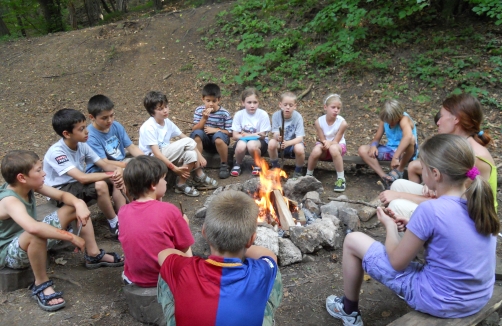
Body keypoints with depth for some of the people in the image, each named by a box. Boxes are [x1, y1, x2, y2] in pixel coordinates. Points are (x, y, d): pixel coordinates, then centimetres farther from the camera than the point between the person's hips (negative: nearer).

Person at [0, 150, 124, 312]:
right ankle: (41, 285, -20)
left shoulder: (29, 185, -10)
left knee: (76, 207, 0)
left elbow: (62, 195, -3)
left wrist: (79, 203, -26)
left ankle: (94, 256, 7)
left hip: (32, 240, 9)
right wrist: (71, 237, -44)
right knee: (38, 234, -44)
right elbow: (34, 228, -52)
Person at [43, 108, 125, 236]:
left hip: (78, 184, 7)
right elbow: (82, 178, -35)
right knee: (100, 185, -31)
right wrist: (112, 174, -31)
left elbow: (104, 164, -2)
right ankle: (115, 224, -12)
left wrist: (117, 169, -25)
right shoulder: (56, 152, -26)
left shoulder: (82, 145, -5)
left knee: (116, 180, -9)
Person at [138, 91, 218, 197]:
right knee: (188, 142, -21)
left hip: (166, 156, 7)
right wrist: (174, 168, -29)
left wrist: (199, 155, -5)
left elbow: (184, 137, 4)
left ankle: (182, 184, -3)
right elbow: (156, 153, -24)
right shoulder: (148, 127, -19)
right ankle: (201, 178, -7)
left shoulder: (167, 122, 2)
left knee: (191, 154, -19)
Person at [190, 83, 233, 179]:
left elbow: (229, 133, -8)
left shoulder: (225, 113, -11)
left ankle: (224, 165, -13)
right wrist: (204, 118, -25)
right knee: (197, 134, -29)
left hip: (219, 139, -2)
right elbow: (194, 129, -11)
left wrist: (216, 130, -21)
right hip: (205, 139, 2)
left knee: (218, 136, -36)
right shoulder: (199, 110, -5)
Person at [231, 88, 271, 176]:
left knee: (251, 144, -36)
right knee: (241, 145, -34)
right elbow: (235, 135, -10)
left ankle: (257, 165, -3)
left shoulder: (263, 114, -12)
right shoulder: (239, 114, -8)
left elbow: (262, 136, -10)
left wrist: (245, 134, -16)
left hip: (259, 142, -1)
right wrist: (254, 134, -21)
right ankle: (238, 164, 0)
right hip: (243, 140, 2)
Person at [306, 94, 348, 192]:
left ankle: (341, 179, -24)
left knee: (333, 148, -38)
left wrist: (329, 143, -33)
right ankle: (309, 175, -4)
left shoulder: (342, 122, -20)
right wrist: (326, 143, -30)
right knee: (316, 151, -33)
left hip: (338, 145, -1)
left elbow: (335, 141, -15)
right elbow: (322, 139, -9)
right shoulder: (319, 121, -15)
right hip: (324, 146, 2)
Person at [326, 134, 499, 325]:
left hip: (438, 302, -7)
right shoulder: (480, 202, -5)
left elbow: (397, 263, -15)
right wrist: (414, 226, 4)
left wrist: (390, 226, 0)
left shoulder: (430, 210, -27)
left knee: (353, 240, 2)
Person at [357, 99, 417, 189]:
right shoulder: (385, 119, -4)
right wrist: (373, 145, -23)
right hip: (390, 150, 5)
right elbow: (377, 138, 3)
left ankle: (400, 170, -16)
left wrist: (396, 157, -49)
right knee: (362, 150, -13)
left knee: (411, 138, -40)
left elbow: (408, 136, -44)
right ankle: (384, 177, -20)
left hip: (405, 152, -5)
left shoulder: (404, 119, -23)